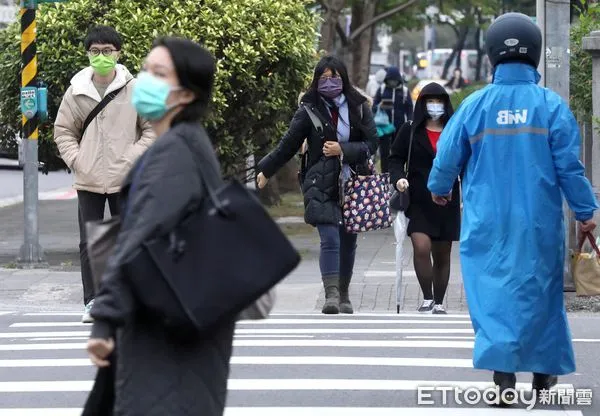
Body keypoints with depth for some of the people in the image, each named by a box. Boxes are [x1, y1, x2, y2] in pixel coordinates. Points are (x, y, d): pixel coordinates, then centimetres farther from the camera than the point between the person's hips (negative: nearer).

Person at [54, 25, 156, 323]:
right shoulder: (76, 91, 1)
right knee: (89, 243, 5)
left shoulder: (135, 89, -5)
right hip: (88, 180, 2)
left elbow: (153, 129, 0)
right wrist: (75, 160, -2)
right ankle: (91, 301, 12)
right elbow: (63, 130, 11)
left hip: (125, 179, -2)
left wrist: (133, 159, -9)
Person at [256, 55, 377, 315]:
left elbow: (371, 143, 2)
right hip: (322, 186, -2)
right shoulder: (309, 111, 1)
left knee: (348, 241, 9)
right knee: (330, 238, -16)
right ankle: (331, 294, -18)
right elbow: (288, 145, 8)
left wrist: (343, 150, -12)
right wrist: (266, 171, 11)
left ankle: (344, 295, 22)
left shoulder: (359, 107, 6)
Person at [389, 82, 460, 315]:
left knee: (442, 256, 9)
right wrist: (398, 178, -15)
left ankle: (439, 303, 21)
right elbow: (396, 159, 5)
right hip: (418, 202, -2)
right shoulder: (410, 131, 3)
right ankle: (427, 299, -4)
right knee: (421, 248, -18)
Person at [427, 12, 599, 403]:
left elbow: (446, 158, 4)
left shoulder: (474, 105, -3)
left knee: (493, 292, 2)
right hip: (538, 223, 0)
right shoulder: (551, 105, -7)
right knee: (538, 291, 15)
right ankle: (543, 369, 26)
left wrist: (439, 189, 26)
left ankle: (504, 371, -15)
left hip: (487, 223, 0)